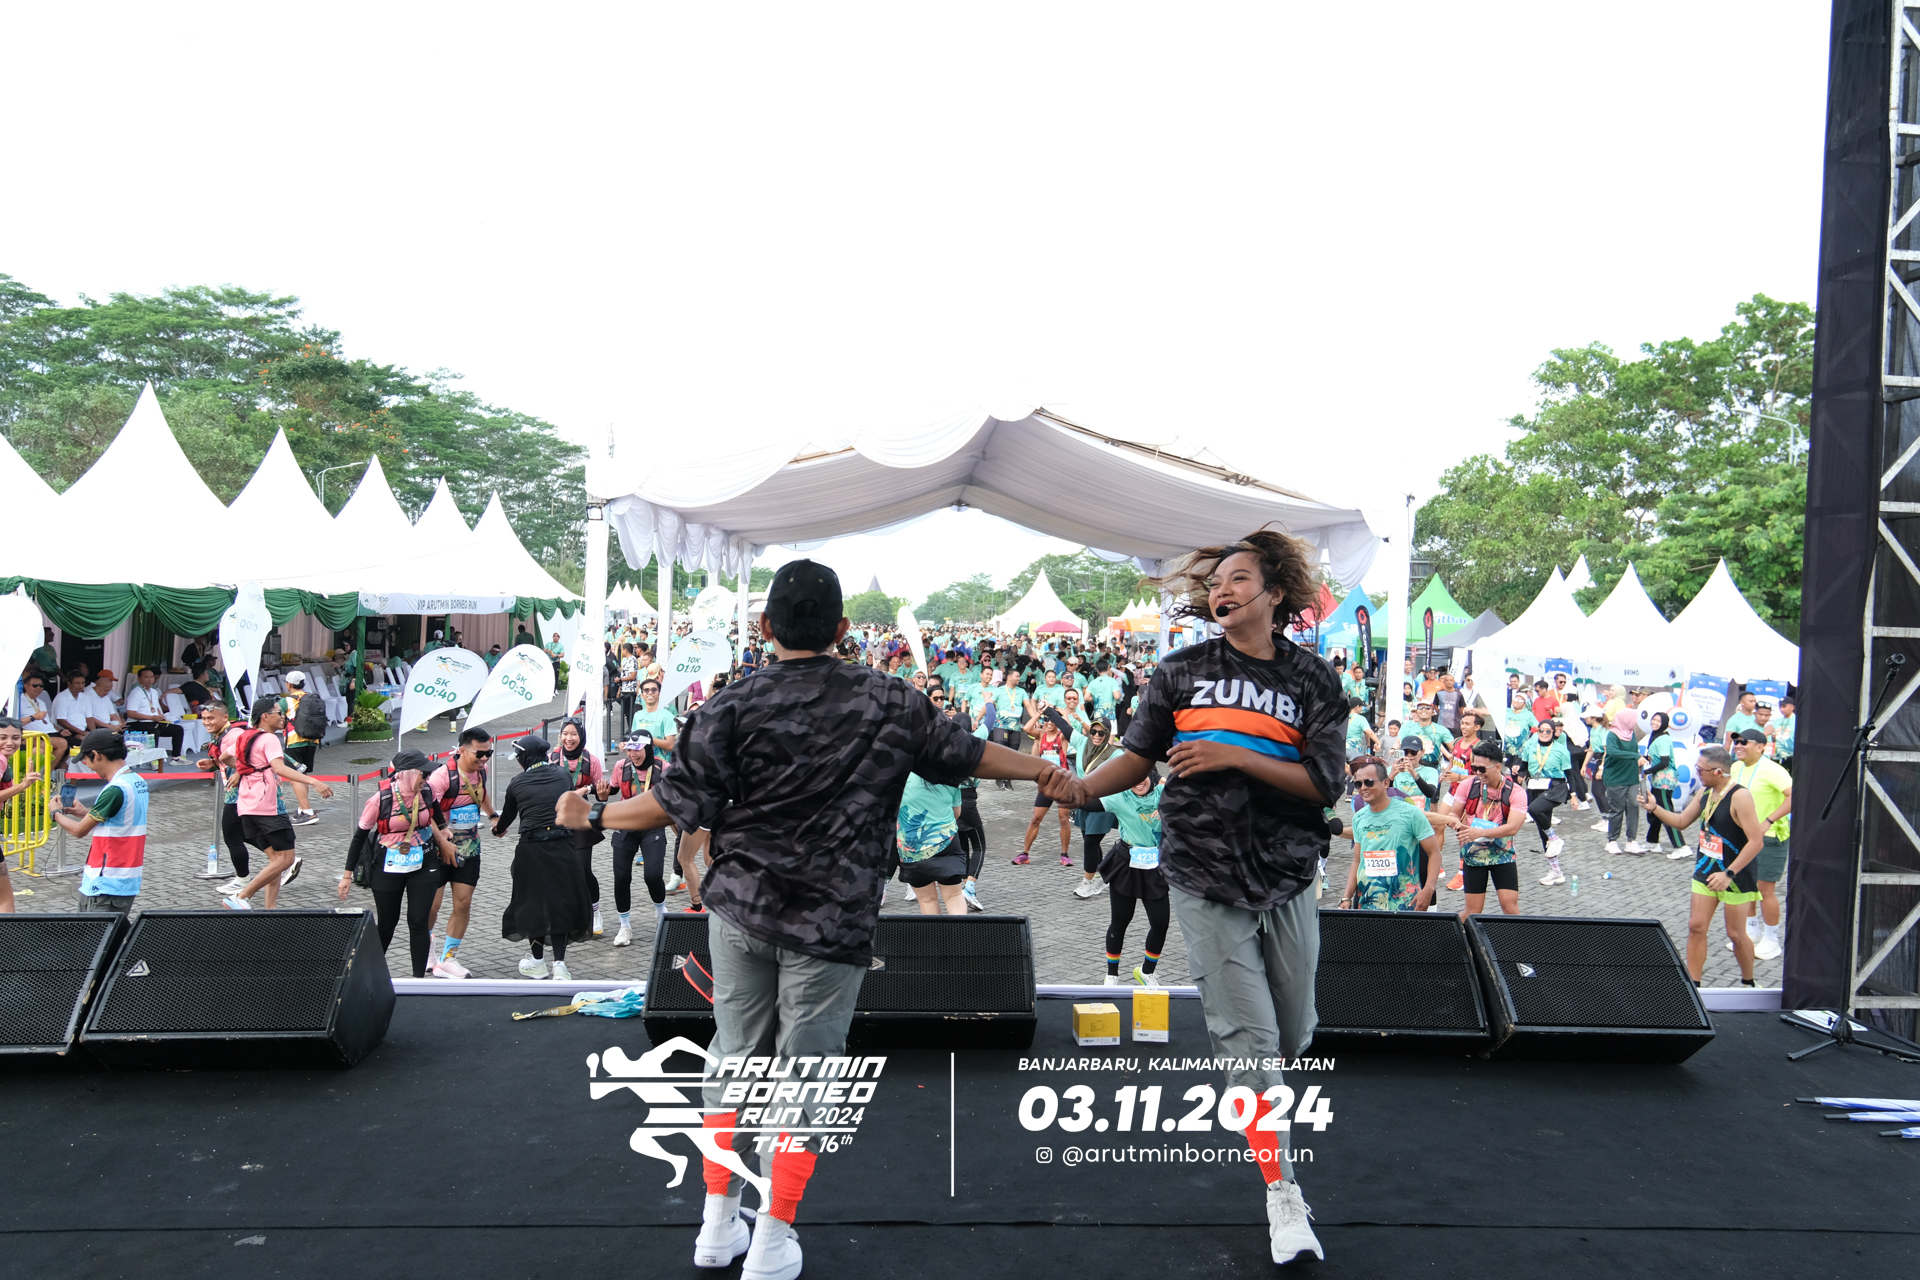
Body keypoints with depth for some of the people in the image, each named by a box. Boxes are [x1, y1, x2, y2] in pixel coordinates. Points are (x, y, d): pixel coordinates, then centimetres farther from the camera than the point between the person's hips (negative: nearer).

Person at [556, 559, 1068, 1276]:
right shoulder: (889, 702, -1)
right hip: (833, 921, -1)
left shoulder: (733, 707, -4)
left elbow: (680, 803, -7)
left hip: (741, 907, 2)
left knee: (735, 1056, 16)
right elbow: (965, 754, 7)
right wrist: (1045, 772, 23)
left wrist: (593, 817, 9)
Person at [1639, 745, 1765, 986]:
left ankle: (1748, 983, 29)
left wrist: (1729, 873, -26)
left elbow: (1756, 841, -24)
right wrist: (1654, 808, -1)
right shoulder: (1704, 793, 3)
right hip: (1706, 870, 7)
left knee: (1736, 934, 7)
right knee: (1696, 926, 4)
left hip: (1736, 875, -7)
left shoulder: (1740, 797, -21)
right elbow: (1682, 821, 15)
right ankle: (1693, 985, 12)